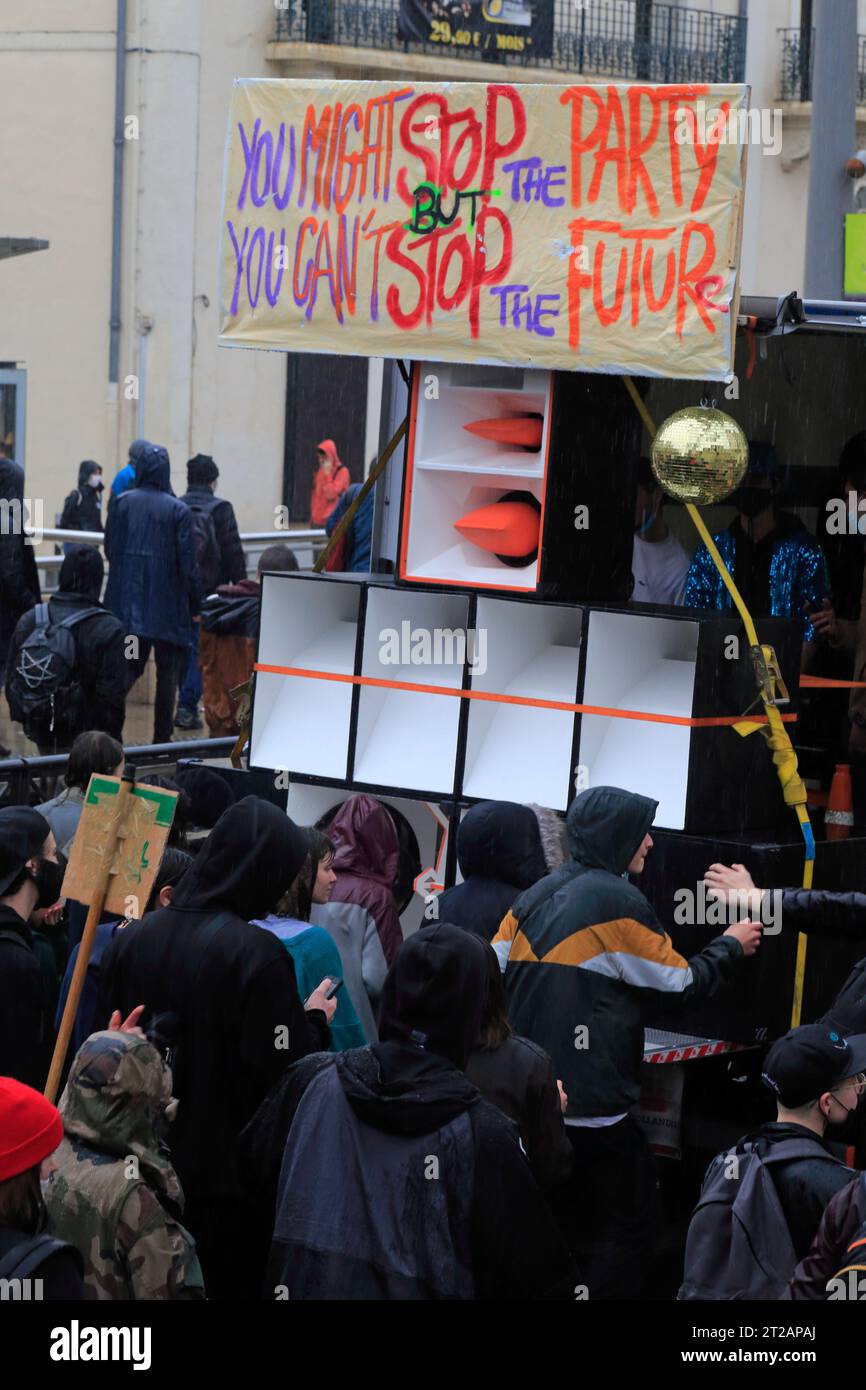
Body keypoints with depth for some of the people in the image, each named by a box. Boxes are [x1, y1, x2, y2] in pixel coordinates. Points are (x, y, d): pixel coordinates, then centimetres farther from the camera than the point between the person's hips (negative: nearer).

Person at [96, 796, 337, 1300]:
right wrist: (315, 1021, -2)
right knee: (233, 1282, 7)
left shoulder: (132, 938, -1)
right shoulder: (256, 953, -20)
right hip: (227, 1177, -6)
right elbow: (286, 1073, -20)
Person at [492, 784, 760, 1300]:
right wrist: (731, 946, 12)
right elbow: (683, 983, -4)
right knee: (622, 1229, 0)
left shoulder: (534, 896, 10)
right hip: (593, 1104, -8)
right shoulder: (618, 901, -11)